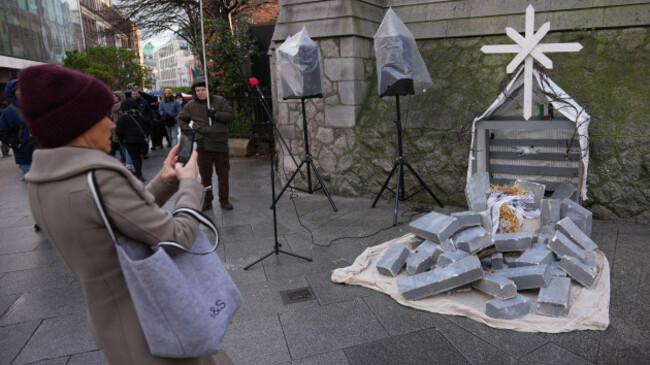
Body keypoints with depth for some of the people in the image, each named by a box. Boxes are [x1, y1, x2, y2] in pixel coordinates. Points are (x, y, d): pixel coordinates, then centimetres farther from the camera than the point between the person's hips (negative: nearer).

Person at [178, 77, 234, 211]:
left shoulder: (220, 101, 3)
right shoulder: (191, 105, 8)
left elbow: (230, 115, -2)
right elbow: (181, 120, 21)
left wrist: (215, 114, -14)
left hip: (221, 143, -1)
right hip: (203, 145, 1)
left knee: (223, 174, 5)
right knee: (205, 175, 5)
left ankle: (224, 200, 16)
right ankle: (207, 201, 16)